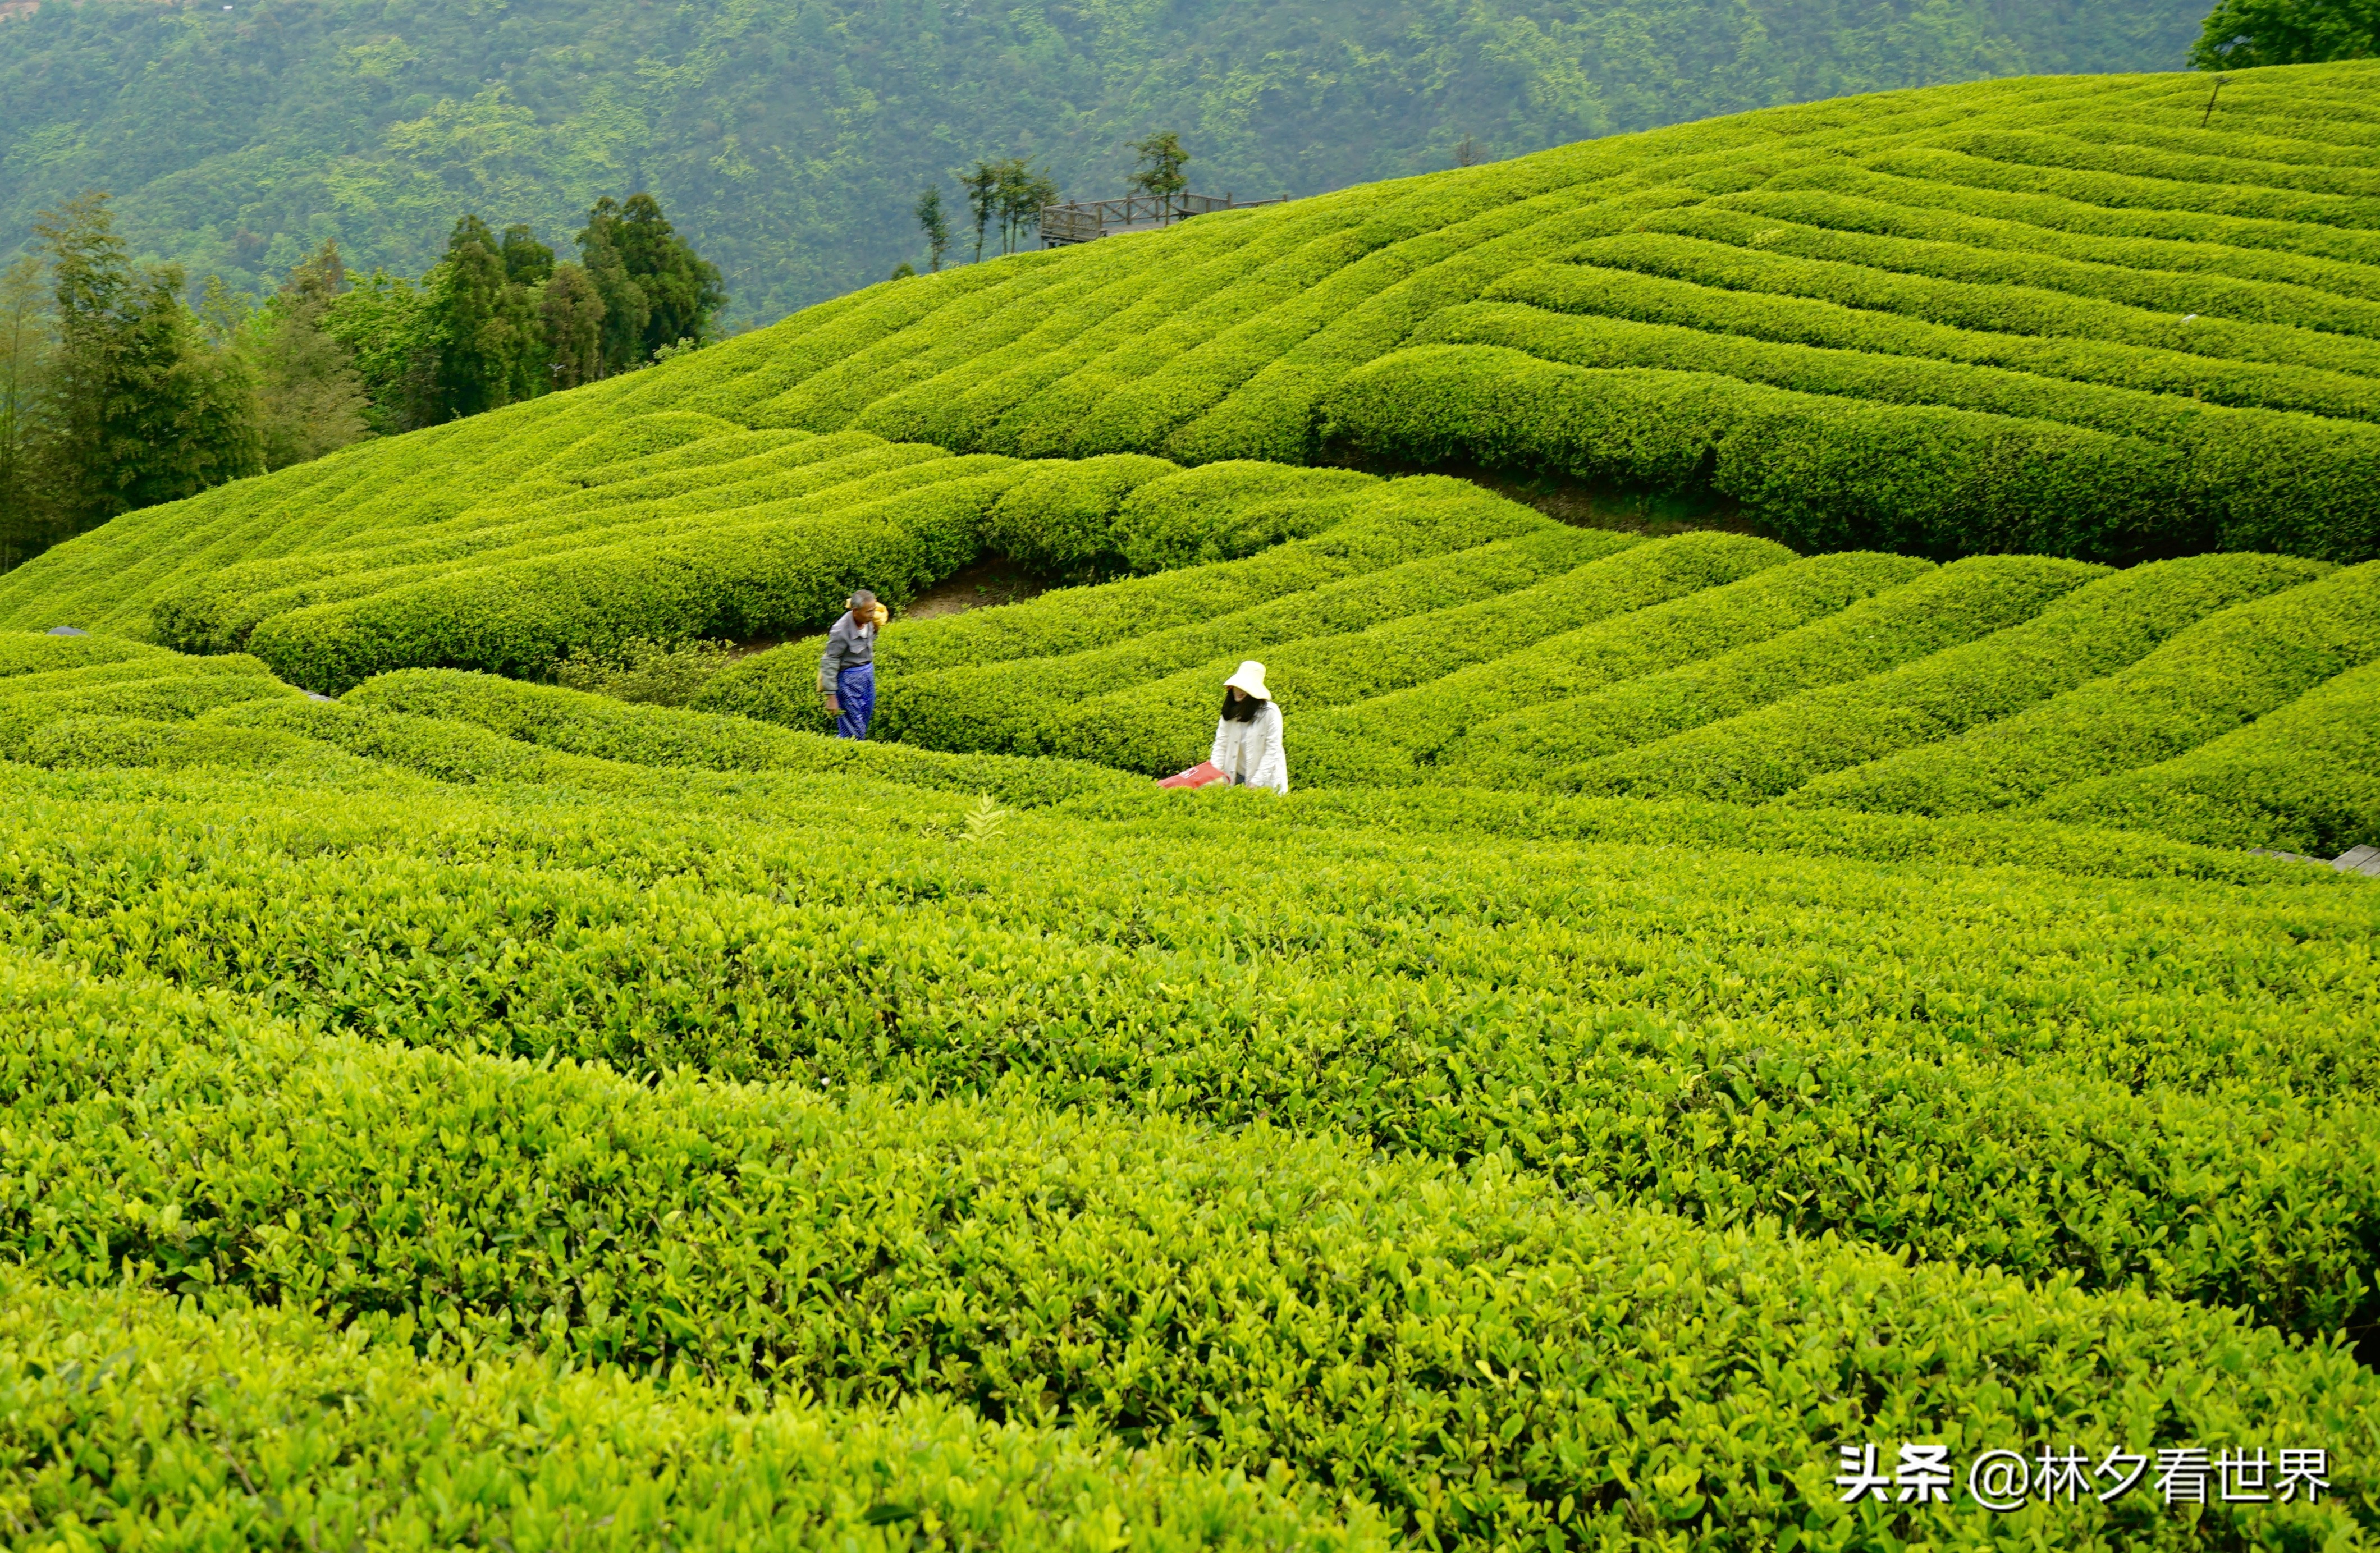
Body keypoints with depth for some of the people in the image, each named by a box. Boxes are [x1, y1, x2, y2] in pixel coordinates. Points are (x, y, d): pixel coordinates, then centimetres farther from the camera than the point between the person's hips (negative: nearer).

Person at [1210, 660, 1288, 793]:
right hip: (1237, 778, 4)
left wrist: (1256, 782, -17)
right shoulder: (1230, 712, 2)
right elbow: (1221, 745, -3)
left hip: (1265, 782, -4)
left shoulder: (1270, 712, -11)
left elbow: (1272, 750, -13)